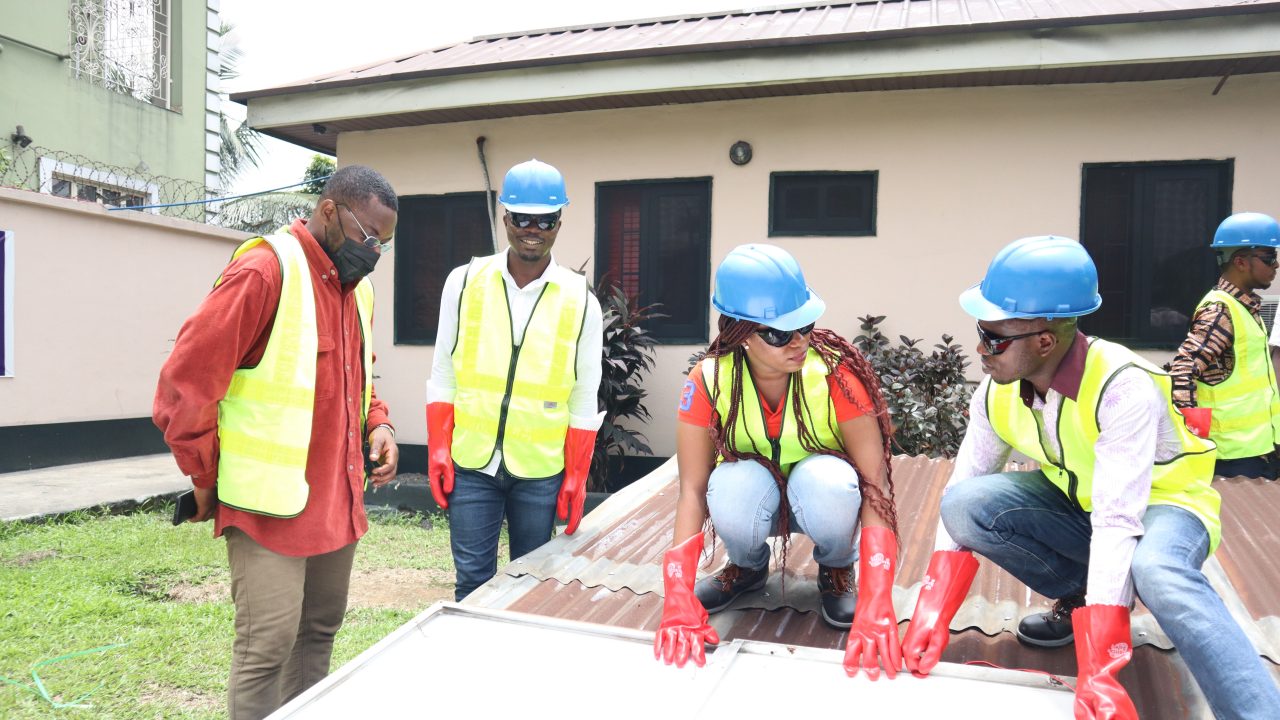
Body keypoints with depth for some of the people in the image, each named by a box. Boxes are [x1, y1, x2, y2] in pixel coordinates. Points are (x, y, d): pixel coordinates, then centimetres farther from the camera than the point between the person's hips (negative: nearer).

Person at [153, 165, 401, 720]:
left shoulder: (357, 284, 11)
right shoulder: (264, 272, -16)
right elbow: (185, 382, -16)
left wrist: (376, 425, 5)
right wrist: (208, 477, -7)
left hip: (337, 500, 8)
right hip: (270, 502, -8)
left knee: (318, 631, 16)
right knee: (268, 642, -2)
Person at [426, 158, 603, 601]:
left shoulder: (580, 299, -2)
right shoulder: (465, 282, 0)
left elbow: (584, 400, 2)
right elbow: (443, 376, 5)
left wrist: (576, 477, 0)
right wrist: (438, 450, 0)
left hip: (540, 470, 0)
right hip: (471, 463, 1)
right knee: (473, 579, 6)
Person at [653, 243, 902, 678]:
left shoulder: (836, 371, -26)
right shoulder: (709, 381, -21)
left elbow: (875, 483, -30)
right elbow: (692, 489, -24)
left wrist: (875, 607, -41)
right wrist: (679, 599, -36)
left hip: (821, 497, -1)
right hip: (753, 501, 1)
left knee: (826, 478, -37)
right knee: (736, 484, -35)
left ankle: (837, 570, -1)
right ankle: (747, 566, 2)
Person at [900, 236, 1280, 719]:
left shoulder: (1122, 387, -32)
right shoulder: (997, 393, -13)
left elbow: (1117, 524, -38)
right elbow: (961, 489, -10)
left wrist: (1096, 673, -43)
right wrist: (933, 615, -19)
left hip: (1162, 504, -6)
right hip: (1076, 506, 6)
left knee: (1156, 571, -41)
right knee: (964, 504, -20)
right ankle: (1078, 600, 1)